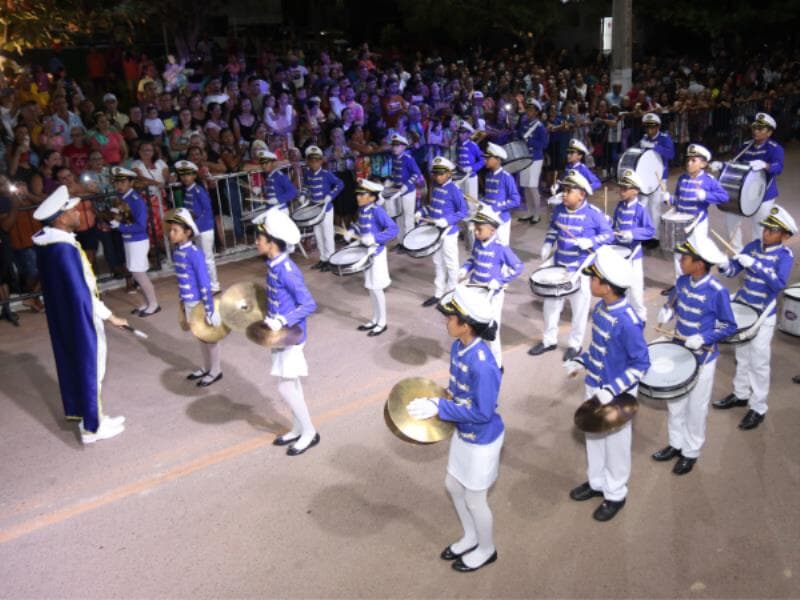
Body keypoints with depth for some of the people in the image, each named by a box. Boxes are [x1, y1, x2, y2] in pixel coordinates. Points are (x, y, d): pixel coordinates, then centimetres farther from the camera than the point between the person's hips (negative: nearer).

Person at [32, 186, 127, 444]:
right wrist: (109, 316, -16)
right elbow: (81, 292, -25)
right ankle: (93, 426, 17)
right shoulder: (63, 249, -29)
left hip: (63, 316, 9)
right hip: (80, 318, -9)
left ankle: (80, 411, 41)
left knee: (73, 363, 23)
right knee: (90, 369, 4)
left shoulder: (47, 240, 1)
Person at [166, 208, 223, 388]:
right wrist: (182, 302, 17)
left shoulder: (194, 253, -22)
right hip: (189, 303, 8)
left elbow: (205, 283, -21)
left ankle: (216, 371, 24)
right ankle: (206, 367, 38)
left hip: (200, 303, -8)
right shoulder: (176, 252, 2)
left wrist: (209, 310, -20)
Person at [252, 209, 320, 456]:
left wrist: (282, 322, -28)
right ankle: (298, 429, 29)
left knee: (285, 387, -3)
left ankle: (309, 432, 11)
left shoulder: (286, 270, -24)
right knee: (291, 384, 17)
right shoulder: (274, 265, 4)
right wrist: (272, 318, 10)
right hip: (282, 333, 9)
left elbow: (309, 304, -24)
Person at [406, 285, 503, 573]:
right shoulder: (458, 347, -8)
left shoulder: (483, 365, -35)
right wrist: (436, 402, -4)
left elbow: (483, 412, -29)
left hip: (482, 441, -8)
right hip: (463, 433, 9)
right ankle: (470, 538, 49)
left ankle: (486, 550, 41)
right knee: (453, 486, 24)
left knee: (474, 498, 13)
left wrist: (438, 408, -29)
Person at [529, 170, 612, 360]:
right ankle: (549, 340, 31)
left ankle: (575, 344, 25)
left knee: (579, 308, 9)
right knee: (551, 303, 14)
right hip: (558, 265, 5)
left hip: (582, 268, -5)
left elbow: (608, 234, -9)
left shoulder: (593, 213, -17)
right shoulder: (559, 209, -2)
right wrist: (547, 245, 2)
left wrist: (590, 242, -24)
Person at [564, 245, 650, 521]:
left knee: (615, 444, 13)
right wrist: (581, 362, 5)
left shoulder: (627, 322, -29)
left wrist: (613, 390, -27)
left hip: (616, 394, -8)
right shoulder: (600, 308, -4)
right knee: (593, 437, 23)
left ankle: (616, 495, 34)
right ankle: (596, 482, 45)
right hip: (593, 386, 8)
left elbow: (641, 364, -22)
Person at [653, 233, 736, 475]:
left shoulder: (717, 292, -24)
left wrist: (703, 338, -26)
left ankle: (691, 453, 28)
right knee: (675, 402, 18)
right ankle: (676, 444, 37)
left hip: (702, 358, -6)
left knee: (696, 407, 11)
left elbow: (729, 326, -14)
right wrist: (666, 312, -7)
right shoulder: (682, 281, -7)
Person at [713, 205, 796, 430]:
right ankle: (740, 394, 35)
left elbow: (779, 284, -27)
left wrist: (755, 264, -31)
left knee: (758, 362, 1)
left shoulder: (785, 255, -15)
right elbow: (733, 270, 2)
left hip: (762, 315, -5)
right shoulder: (754, 245, -1)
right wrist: (724, 264, -20)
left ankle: (758, 408, 13)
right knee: (742, 356, 19)